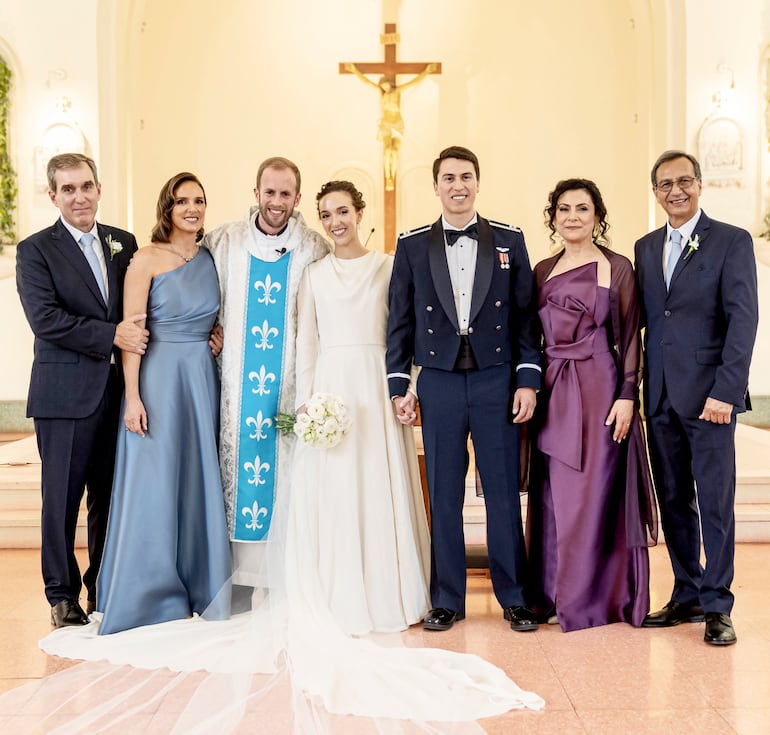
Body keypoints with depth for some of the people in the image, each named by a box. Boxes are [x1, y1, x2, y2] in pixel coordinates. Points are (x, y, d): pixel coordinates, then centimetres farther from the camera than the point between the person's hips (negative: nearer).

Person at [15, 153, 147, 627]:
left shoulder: (124, 244, 12)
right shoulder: (35, 250, -2)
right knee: (62, 498, 4)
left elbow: (138, 312, 16)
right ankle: (63, 596, 18)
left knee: (111, 496, 11)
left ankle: (105, 589, 25)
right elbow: (45, 319, -14)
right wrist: (112, 335, -17)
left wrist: (135, 336, -4)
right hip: (66, 395, -4)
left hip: (118, 390, 4)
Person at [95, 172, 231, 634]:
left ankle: (198, 590, 21)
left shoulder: (212, 259, 10)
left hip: (202, 380, 5)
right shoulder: (147, 260, -5)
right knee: (152, 485, -1)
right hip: (158, 377, -5)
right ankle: (149, 598, 12)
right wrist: (133, 397, -15)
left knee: (199, 482, 8)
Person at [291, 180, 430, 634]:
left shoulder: (388, 266, 6)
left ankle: (389, 597, 13)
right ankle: (341, 600, 10)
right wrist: (305, 401, -1)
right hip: (331, 384, 1)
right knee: (332, 493, 1)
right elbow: (306, 341, 8)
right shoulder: (314, 273, 10)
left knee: (383, 491, 1)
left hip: (377, 387, -1)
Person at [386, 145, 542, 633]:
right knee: (444, 495, 5)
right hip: (439, 382, 0)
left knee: (504, 492, 4)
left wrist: (528, 381, -2)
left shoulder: (510, 240, 6)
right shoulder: (413, 246, 7)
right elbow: (400, 321, 7)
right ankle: (447, 600, 17)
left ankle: (514, 596, 17)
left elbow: (526, 316, 4)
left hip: (497, 381, 0)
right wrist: (400, 385, 1)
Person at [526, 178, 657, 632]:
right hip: (554, 393, 4)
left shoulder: (617, 268, 0)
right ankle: (554, 594, 19)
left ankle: (590, 601, 12)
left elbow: (631, 338, -3)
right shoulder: (543, 271, 12)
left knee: (594, 494, 0)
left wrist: (627, 396, -11)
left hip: (600, 390, -4)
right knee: (553, 495, 7)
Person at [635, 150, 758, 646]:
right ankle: (687, 596, 23)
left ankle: (717, 606, 11)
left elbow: (743, 319, -9)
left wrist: (725, 390, -18)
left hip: (709, 394, -5)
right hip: (660, 396, 5)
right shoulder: (646, 247, 15)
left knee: (715, 501, 0)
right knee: (673, 500, 11)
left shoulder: (732, 241, -1)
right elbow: (641, 319, 13)